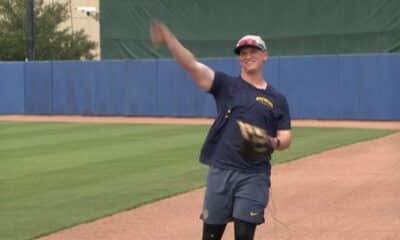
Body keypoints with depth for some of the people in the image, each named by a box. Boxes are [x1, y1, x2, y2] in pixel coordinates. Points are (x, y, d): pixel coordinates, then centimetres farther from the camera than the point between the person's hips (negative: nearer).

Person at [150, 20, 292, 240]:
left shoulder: (277, 99, 10)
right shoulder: (227, 85, 6)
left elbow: (286, 139, 8)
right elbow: (191, 65, -7)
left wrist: (273, 142, -16)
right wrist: (167, 37, -22)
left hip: (254, 176, 0)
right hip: (221, 171, 0)